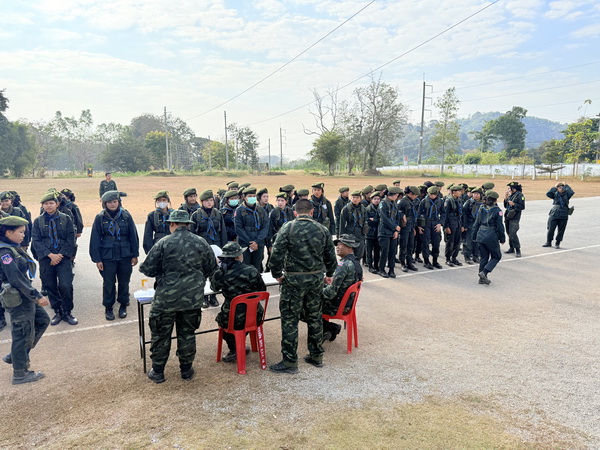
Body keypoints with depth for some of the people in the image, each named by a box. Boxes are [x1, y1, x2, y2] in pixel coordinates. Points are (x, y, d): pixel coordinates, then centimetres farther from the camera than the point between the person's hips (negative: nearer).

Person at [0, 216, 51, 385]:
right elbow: (16, 279, -25)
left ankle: (14, 355, 29)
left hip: (26, 296, 10)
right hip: (18, 299, -10)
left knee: (43, 320, 20)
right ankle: (20, 374, 19)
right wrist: (37, 296, -25)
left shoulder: (14, 249, 7)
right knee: (24, 334, 3)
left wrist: (34, 295, 19)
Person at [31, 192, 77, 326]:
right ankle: (58, 312, 24)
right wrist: (50, 255, -12)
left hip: (63, 257, -2)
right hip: (46, 259, 2)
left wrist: (60, 255, -11)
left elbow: (70, 239, -1)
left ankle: (67, 312, 8)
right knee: (50, 286, 7)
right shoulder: (38, 221, 4)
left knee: (66, 285, -11)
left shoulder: (65, 219, 1)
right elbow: (36, 241, -1)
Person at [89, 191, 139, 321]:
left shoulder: (126, 216, -2)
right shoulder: (100, 218, -3)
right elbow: (95, 239, -1)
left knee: (124, 282, 10)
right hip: (107, 257, -1)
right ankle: (108, 308, 22)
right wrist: (97, 259, -4)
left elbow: (133, 236, 2)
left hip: (125, 256, 1)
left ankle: (123, 305, 27)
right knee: (108, 283, 7)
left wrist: (135, 255, 1)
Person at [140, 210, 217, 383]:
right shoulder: (201, 242, -1)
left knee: (161, 334, 13)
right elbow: (212, 269, 6)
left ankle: (157, 371, 24)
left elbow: (148, 269, -7)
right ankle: (186, 369, 27)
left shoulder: (164, 243, -10)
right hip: (193, 298, 3)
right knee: (187, 334, 16)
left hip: (166, 298, -2)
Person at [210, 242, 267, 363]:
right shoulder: (251, 271, -14)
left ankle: (233, 350, 27)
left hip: (233, 320, -1)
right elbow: (263, 289, 2)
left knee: (220, 318, 32)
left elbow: (213, 287, 10)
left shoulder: (220, 274, -13)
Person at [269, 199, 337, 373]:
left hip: (294, 279, -4)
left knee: (290, 319, 4)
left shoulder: (288, 228, -8)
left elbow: (277, 253, -13)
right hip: (316, 278, 4)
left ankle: (290, 361, 9)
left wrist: (277, 274, 1)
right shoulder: (323, 229, 3)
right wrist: (329, 274, 24)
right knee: (315, 317, 16)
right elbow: (330, 255, 9)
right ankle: (316, 356, 28)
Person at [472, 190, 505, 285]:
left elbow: (476, 223, 9)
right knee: (496, 256, 11)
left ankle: (482, 278, 16)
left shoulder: (481, 209, 7)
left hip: (481, 236, 5)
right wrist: (502, 238, 3)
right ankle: (484, 272, -7)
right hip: (491, 236, -5)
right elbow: (500, 226, -6)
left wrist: (475, 235, 16)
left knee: (483, 257, 14)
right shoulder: (497, 210, -8)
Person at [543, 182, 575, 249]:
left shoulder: (566, 194, 5)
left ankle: (558, 243, 18)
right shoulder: (555, 194, 6)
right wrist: (554, 188, -8)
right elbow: (548, 194, -10)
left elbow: (571, 192, -15)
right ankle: (548, 242, 18)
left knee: (561, 230, 5)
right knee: (550, 229, 2)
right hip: (554, 214, 0)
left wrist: (566, 186, -5)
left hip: (563, 216, 0)